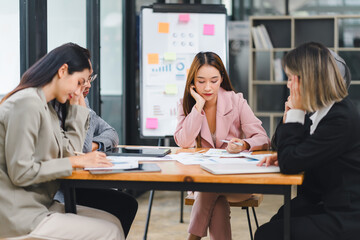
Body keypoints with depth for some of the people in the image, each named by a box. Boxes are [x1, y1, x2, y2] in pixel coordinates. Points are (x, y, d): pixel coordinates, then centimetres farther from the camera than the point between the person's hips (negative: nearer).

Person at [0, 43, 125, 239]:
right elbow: (21, 173, -21)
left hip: (39, 205, 10)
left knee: (112, 222, 3)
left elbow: (69, 150, 16)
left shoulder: (45, 107, 14)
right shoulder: (27, 103, -17)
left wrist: (77, 105, 17)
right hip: (20, 216, -10)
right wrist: (76, 162, -16)